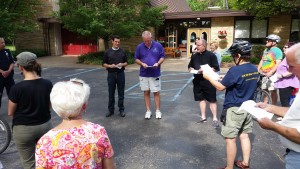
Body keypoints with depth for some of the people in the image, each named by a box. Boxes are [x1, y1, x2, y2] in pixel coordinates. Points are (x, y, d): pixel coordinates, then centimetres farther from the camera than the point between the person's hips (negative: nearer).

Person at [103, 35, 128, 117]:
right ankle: (111, 110, 17)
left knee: (121, 93, 5)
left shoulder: (122, 52, 6)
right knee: (111, 93, 6)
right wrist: (110, 66, -14)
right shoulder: (107, 52, 3)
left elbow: (126, 63, 11)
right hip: (111, 74, 0)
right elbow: (104, 64, 5)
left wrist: (122, 64, -11)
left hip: (120, 74, 1)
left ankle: (121, 109, 15)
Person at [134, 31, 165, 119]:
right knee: (146, 92, 8)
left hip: (155, 74, -1)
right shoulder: (139, 47, 1)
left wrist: (158, 63, -15)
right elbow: (136, 59, 7)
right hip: (144, 74, 2)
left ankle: (158, 111, 16)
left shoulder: (158, 45, -3)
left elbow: (162, 57, 4)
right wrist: (142, 63, -12)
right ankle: (148, 111, 19)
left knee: (156, 92, 3)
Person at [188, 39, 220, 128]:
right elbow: (190, 66, 20)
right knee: (201, 99, 13)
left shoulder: (211, 55, -7)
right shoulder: (194, 56, 10)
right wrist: (191, 69, -4)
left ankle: (215, 118, 9)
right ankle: (203, 117, 23)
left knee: (212, 100, 0)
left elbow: (216, 68, -10)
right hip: (198, 81, 5)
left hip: (209, 81, -5)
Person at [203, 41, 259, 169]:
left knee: (230, 139, 3)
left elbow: (220, 87, -15)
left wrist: (208, 77, -2)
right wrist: (226, 78, 13)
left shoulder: (235, 70, -22)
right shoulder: (254, 69, 3)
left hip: (234, 109, -8)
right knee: (244, 136, 18)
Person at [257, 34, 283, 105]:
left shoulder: (277, 50, -8)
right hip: (263, 74, 7)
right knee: (264, 90, 12)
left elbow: (278, 63, -16)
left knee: (273, 91, -1)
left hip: (272, 75, -7)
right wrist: (257, 70, 8)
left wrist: (270, 72, -26)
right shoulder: (266, 50, 16)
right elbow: (262, 61, 18)